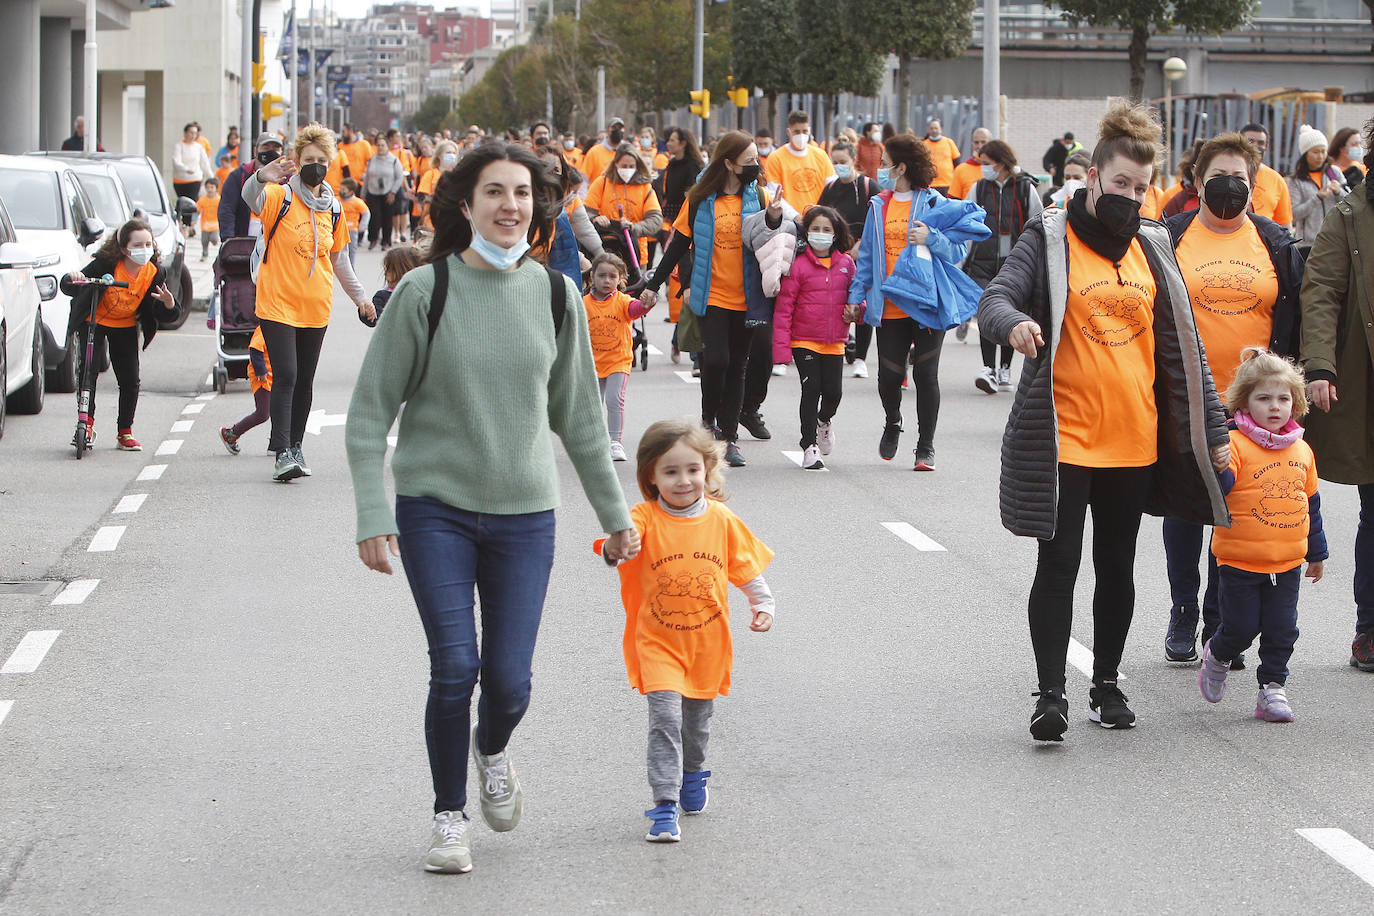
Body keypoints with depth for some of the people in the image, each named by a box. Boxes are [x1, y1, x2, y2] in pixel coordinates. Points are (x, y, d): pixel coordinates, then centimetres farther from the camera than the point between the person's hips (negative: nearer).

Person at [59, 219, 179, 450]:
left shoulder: (155, 273, -15)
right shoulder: (106, 264, -25)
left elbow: (166, 316, -11)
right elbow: (68, 287, -25)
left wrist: (168, 303, -35)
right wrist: (73, 280, -49)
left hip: (125, 328, 2)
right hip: (94, 321, -2)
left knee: (130, 381, -2)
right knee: (88, 369, -15)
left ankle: (125, 432, 14)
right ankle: (87, 424, -1)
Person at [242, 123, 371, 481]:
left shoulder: (333, 209, 10)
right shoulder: (279, 197, -7)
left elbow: (338, 257, 21)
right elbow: (251, 198, -31)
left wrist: (359, 295, 23)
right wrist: (260, 179, -53)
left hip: (316, 307, 5)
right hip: (277, 304, -5)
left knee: (305, 381, 9)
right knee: (285, 376, -13)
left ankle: (295, 446, 21)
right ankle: (282, 453, -14)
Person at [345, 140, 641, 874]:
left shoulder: (555, 297, 2)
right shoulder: (424, 291, -8)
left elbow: (579, 416, 12)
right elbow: (371, 410, -4)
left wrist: (614, 513, 14)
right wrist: (372, 517, -11)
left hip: (525, 514, 2)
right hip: (434, 507, -2)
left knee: (509, 681, -3)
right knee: (454, 666, -12)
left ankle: (492, 751, 34)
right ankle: (448, 815, 11)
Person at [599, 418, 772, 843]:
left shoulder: (721, 520, -2)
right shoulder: (647, 517, -11)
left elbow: (746, 567, 10)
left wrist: (763, 605, 3)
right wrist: (614, 547, -52)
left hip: (708, 641, 3)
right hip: (658, 642, -3)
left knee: (697, 720, 19)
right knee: (665, 720, -15)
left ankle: (692, 776, 47)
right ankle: (664, 807, -13)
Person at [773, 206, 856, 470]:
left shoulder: (846, 263, 4)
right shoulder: (798, 265, -7)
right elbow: (784, 307, -7)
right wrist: (781, 346, -11)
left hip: (834, 342, 3)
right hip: (804, 341, -3)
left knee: (833, 390, -1)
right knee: (811, 389, -7)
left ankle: (825, 420, 35)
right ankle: (809, 446, 4)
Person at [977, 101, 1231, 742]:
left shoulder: (1151, 249, 11)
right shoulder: (1050, 238, -1)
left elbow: (1181, 344, 13)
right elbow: (995, 299, -12)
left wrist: (1213, 429, 9)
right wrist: (1014, 322, -36)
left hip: (1135, 440, 4)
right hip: (1063, 435, -4)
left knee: (1118, 564, 12)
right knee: (1059, 562, -5)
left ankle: (1107, 683, 24)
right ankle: (1050, 694, 0)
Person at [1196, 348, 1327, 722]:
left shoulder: (1301, 450, 8)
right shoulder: (1235, 444, -10)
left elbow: (1311, 503, 19)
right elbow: (1217, 489, -19)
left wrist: (1316, 553, 24)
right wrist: (1218, 469, -41)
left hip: (1287, 563, 5)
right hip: (1239, 561, -4)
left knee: (1281, 630, 5)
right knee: (1240, 628, 2)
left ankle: (1272, 687, 17)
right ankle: (1217, 657, 31)